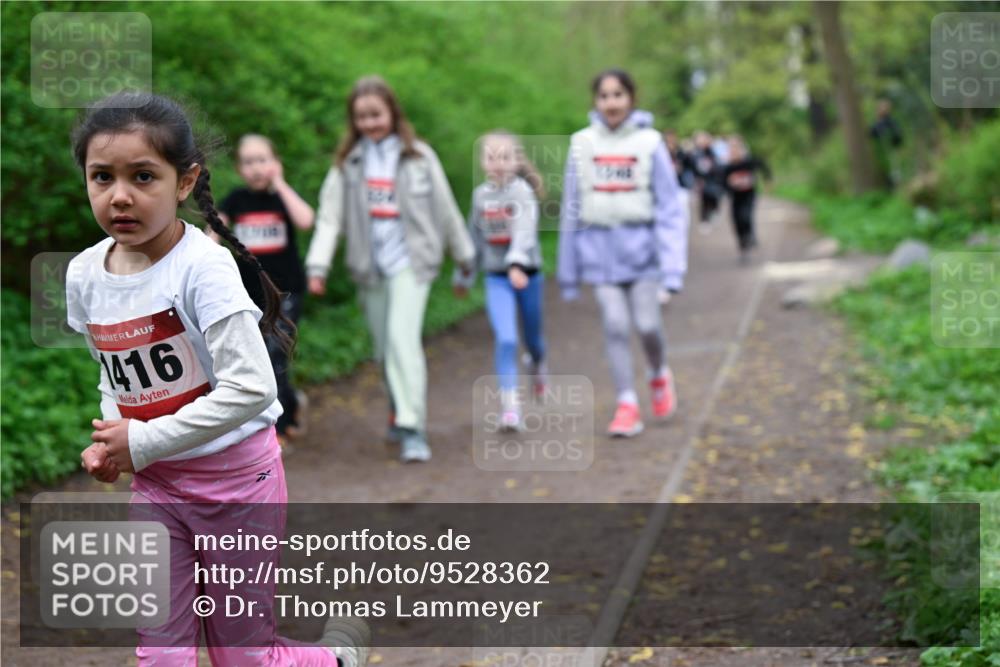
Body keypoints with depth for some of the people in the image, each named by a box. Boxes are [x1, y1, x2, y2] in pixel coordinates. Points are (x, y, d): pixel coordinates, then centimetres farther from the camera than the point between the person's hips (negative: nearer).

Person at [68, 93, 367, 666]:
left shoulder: (202, 266, -22)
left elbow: (249, 387, -27)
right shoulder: (85, 275, -2)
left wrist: (141, 442, -21)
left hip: (236, 473, -5)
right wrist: (110, 441, -6)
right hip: (154, 482, 5)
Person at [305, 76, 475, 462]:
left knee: (403, 337, -18)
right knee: (384, 348, 10)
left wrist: (464, 255, 14)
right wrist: (318, 266, -13)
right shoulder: (347, 163, 5)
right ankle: (400, 411, 30)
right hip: (370, 267, 3)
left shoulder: (418, 156, 1)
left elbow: (445, 208, 8)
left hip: (410, 261, -3)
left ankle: (413, 430, -21)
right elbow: (329, 216, -2)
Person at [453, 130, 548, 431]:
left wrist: (517, 263, -42)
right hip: (496, 276, 2)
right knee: (505, 339, -14)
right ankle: (509, 402, -10)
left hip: (526, 273, -2)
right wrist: (464, 276, 20)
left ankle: (538, 365, 50)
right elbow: (474, 237, 14)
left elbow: (525, 230, -26)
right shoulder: (480, 195, 3)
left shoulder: (522, 191, -12)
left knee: (532, 337, 15)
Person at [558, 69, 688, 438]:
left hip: (640, 245, -1)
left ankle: (659, 375, 30)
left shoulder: (649, 142, -3)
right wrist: (568, 271, 8)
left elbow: (669, 207, -4)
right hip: (599, 246, 1)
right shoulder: (582, 144, 2)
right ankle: (627, 405, 5)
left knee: (647, 324, -1)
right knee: (615, 325, -3)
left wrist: (673, 267, -11)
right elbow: (571, 207, 7)